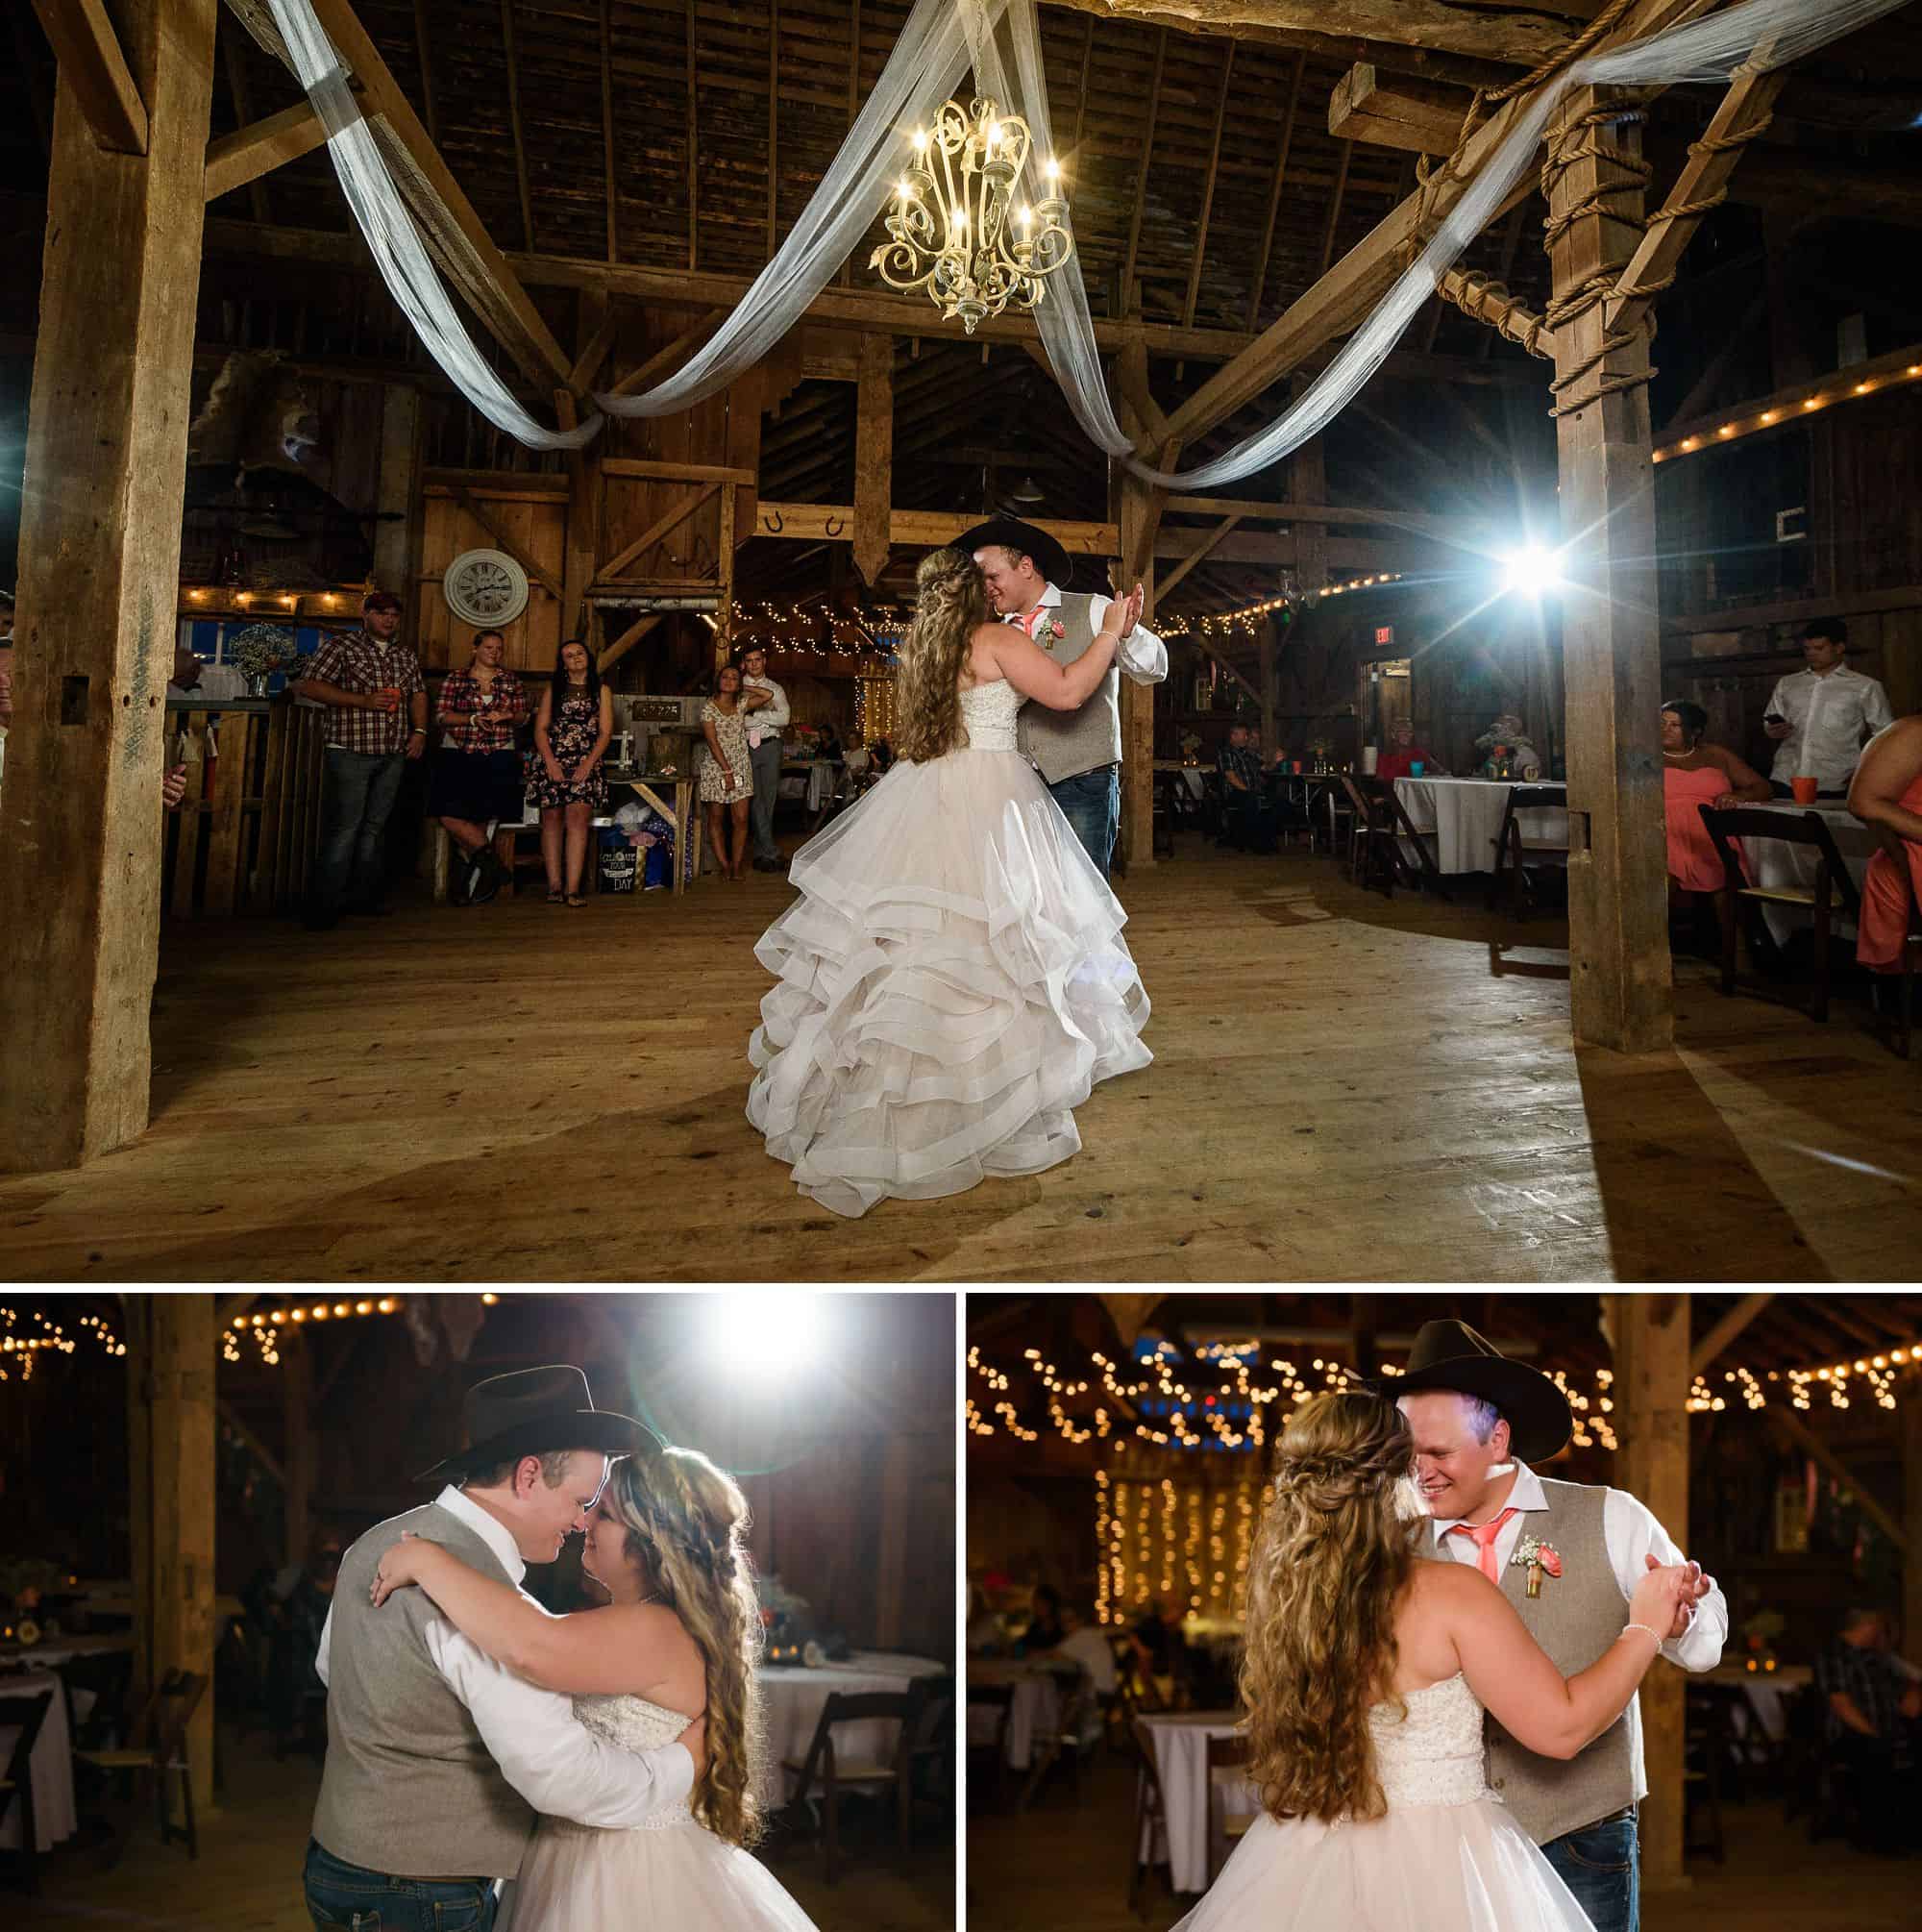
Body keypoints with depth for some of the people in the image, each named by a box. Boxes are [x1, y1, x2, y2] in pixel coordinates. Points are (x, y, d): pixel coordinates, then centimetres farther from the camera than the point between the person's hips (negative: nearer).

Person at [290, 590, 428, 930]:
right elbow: (306, 685, -10)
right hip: (351, 752, -6)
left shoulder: (406, 655, 16)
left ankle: (362, 897, 18)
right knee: (344, 829, -9)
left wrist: (420, 730, 7)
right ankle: (325, 908, -5)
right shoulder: (341, 647, -3)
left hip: (393, 755, 6)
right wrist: (364, 701, -16)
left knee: (375, 826, 10)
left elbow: (418, 693, 26)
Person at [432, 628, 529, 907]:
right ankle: (490, 863, -4)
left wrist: (507, 716, -9)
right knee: (450, 814, -14)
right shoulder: (455, 679, 7)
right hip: (457, 757, 0)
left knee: (484, 817, -6)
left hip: (498, 759, 0)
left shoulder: (511, 680, 12)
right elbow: (444, 716, 1)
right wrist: (474, 719, -14)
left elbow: (523, 716, 13)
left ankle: (474, 876, 7)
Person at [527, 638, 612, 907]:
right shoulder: (553, 688, 15)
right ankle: (554, 885, -4)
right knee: (552, 818, -5)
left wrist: (589, 763, -9)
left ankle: (572, 887, -21)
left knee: (577, 816, -16)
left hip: (585, 763, -1)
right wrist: (550, 761, -9)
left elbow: (605, 732, 5)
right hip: (552, 761, 2)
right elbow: (540, 728, 7)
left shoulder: (601, 690, 13)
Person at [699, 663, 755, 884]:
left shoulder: (741, 706, 9)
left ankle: (737, 866, -1)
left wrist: (744, 687, 12)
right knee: (716, 819, 0)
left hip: (741, 768, 3)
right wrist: (727, 771, -15)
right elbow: (713, 743, -10)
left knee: (741, 820, -6)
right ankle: (725, 866, 4)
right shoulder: (709, 708, -4)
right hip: (716, 767, -3)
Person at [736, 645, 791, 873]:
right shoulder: (738, 688, 7)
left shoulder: (775, 688, 12)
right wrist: (768, 718, -10)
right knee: (756, 799, -4)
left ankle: (760, 853, 14)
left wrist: (754, 714, -10)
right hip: (746, 747, -2)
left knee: (768, 799, 4)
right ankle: (770, 853, -3)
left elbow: (784, 718, -3)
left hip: (770, 746, 2)